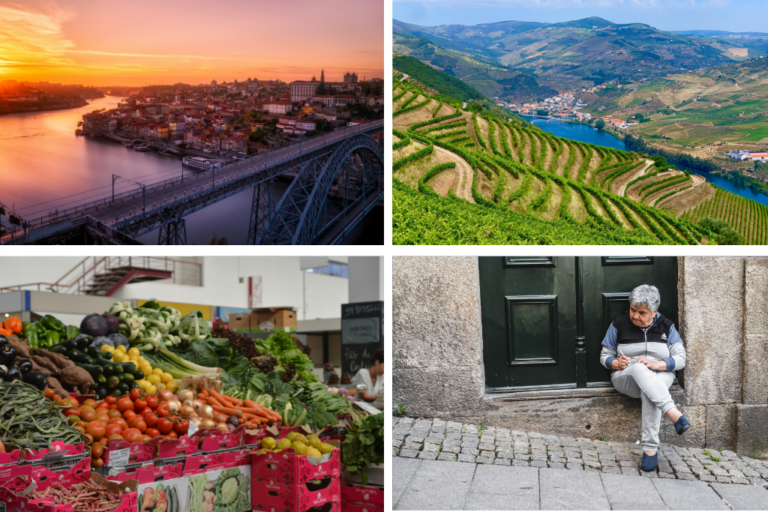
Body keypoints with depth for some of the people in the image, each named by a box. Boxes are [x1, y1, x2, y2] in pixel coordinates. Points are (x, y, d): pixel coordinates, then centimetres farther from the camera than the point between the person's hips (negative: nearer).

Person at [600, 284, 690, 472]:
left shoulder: (666, 327, 8)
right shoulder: (619, 325, 7)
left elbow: (680, 359, 1)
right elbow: (604, 356, 12)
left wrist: (655, 364, -17)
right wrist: (616, 363, -12)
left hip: (660, 377, 0)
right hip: (625, 378, 0)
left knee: (648, 391, -40)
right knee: (639, 369, -39)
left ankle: (650, 449, -40)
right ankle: (674, 414, -53)